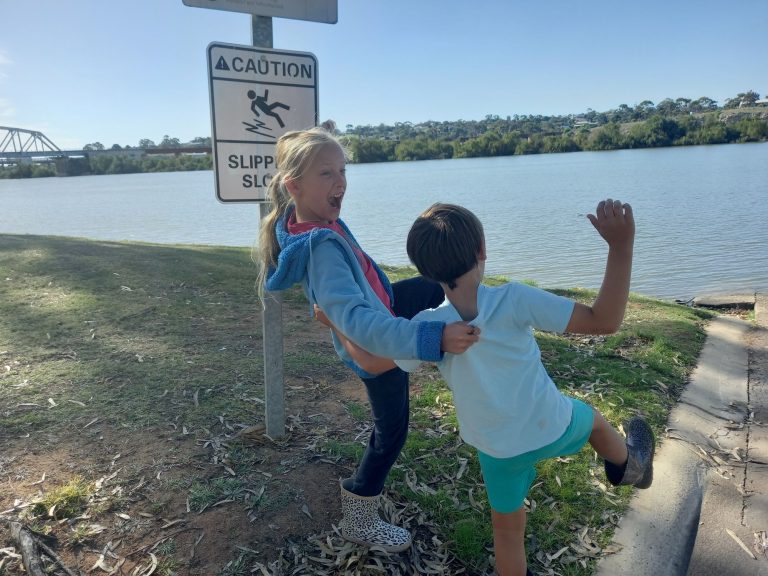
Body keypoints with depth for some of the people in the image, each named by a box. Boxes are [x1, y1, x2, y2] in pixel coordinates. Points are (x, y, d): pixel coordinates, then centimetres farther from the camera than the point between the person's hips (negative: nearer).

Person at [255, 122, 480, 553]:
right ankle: (359, 523, 30)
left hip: (385, 304, 8)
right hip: (377, 349, -8)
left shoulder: (312, 220, -16)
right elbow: (356, 320, -54)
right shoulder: (322, 249, -42)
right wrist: (431, 338, -62)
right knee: (392, 432, 10)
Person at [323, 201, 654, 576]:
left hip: (498, 449, 1)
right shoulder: (514, 301, -30)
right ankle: (629, 467, 65)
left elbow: (371, 362, -7)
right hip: (553, 426, 0)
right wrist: (621, 245, -32)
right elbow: (604, 321, -30)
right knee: (591, 417, 34)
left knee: (507, 531, 22)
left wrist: (336, 322, 7)